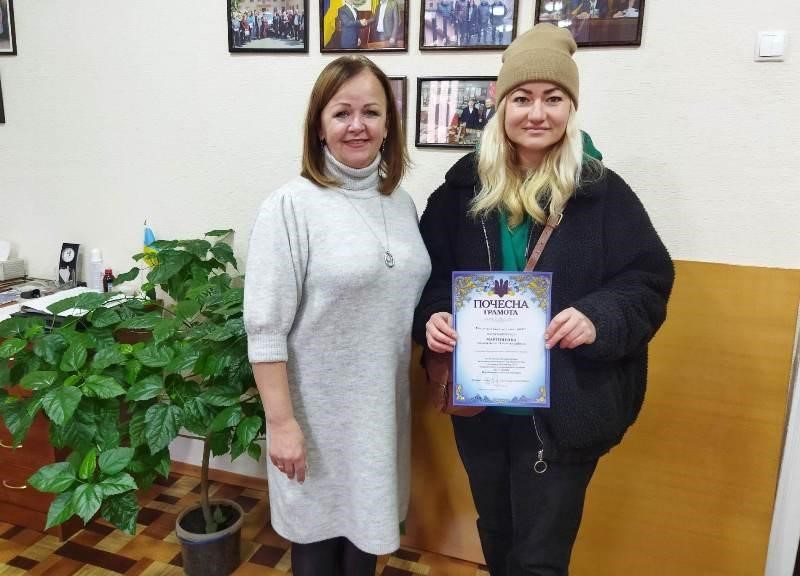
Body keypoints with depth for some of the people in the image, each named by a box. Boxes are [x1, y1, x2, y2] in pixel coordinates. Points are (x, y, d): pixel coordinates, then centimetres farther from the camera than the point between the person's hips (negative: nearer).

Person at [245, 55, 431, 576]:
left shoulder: (402, 203, 3)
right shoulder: (291, 207, -15)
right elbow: (264, 329, -16)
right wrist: (282, 422, -16)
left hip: (383, 408, 5)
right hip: (318, 413, -5)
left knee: (367, 526, 22)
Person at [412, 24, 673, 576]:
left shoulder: (604, 192, -8)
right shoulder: (465, 184, -1)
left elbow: (649, 282, -6)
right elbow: (429, 273, 4)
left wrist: (599, 318, -25)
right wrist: (432, 317, -16)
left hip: (563, 411, -3)